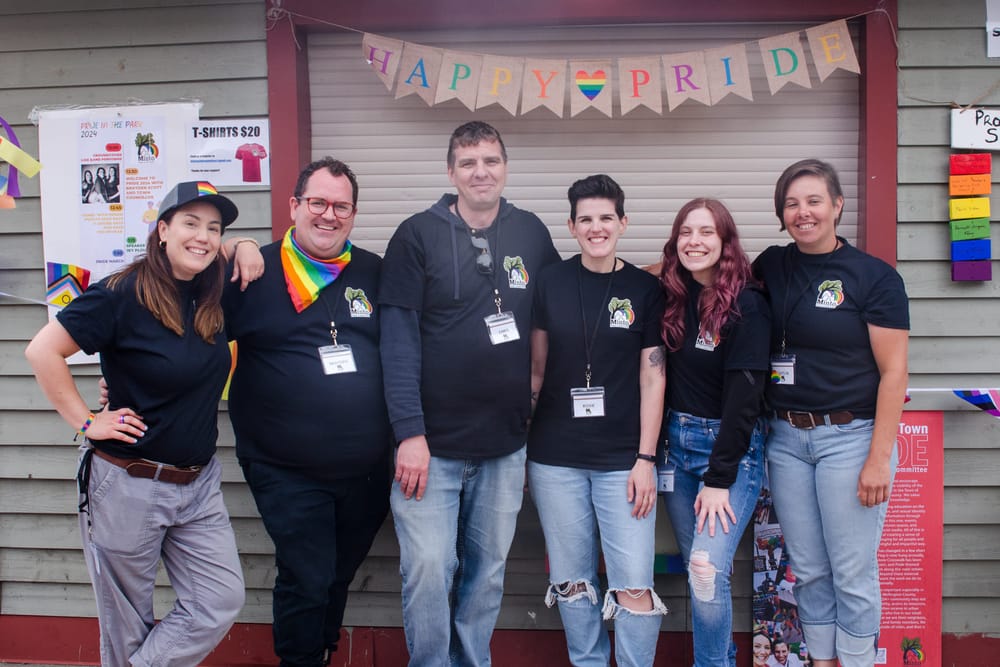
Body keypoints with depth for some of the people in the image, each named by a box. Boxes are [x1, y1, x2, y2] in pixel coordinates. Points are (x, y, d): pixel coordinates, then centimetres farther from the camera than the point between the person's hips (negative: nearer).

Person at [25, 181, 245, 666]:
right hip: (128, 485, -5)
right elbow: (42, 351, -13)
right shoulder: (124, 294, -15)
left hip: (199, 482, 6)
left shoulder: (211, 295, 3)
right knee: (127, 624, 11)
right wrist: (86, 422, -12)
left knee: (221, 603, 2)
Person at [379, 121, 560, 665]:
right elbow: (399, 339, -10)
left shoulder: (531, 233, 5)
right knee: (429, 571, -2)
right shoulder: (418, 235, -5)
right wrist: (409, 433, -15)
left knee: (487, 573, 14)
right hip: (431, 442, -3)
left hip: (506, 444, 3)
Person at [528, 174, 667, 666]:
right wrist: (517, 441, 7)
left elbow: (652, 376, 1)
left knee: (634, 588, -3)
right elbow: (535, 366, 8)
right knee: (572, 582, 10)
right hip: (555, 458, 1)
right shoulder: (549, 282, 3)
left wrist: (646, 458, -4)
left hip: (623, 459, -1)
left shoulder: (645, 290, 1)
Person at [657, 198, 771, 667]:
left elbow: (744, 395, -15)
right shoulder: (670, 298, 4)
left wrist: (719, 479, -16)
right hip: (677, 443, 5)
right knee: (699, 570, 11)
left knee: (707, 570, -13)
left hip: (732, 447, -5)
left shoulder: (747, 305, -12)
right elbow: (660, 377, 7)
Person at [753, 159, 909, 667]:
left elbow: (894, 373, -8)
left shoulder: (875, 277, -7)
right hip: (786, 439, 4)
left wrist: (879, 459, -13)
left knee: (852, 572, 5)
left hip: (850, 438, -4)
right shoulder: (772, 266, 6)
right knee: (808, 569, 14)